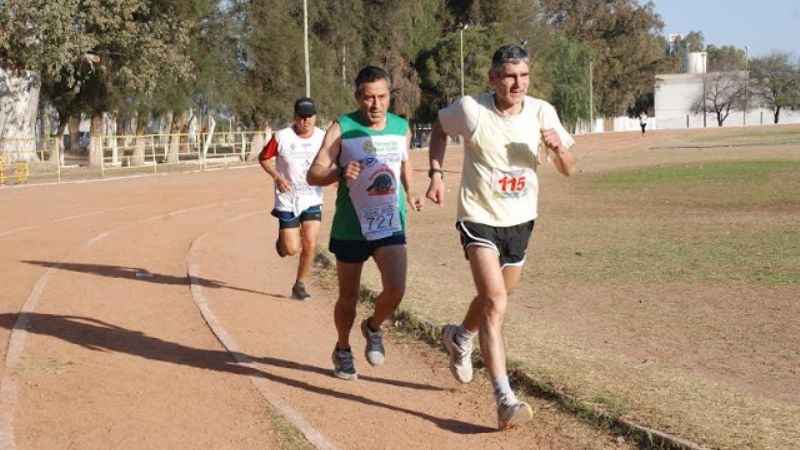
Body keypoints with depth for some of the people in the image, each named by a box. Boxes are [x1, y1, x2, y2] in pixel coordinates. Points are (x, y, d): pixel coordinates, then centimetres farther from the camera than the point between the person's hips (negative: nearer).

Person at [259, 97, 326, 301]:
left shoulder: (323, 138, -4)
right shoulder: (282, 137, -11)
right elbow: (263, 158, 1)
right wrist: (277, 177, -14)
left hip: (313, 200, 2)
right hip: (288, 200, -2)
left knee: (310, 245, -6)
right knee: (292, 249, -3)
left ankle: (300, 286, 13)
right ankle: (282, 241, 34)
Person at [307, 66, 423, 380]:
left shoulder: (401, 127, 3)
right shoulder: (342, 129, -10)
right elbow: (313, 175, -13)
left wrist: (409, 193, 7)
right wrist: (340, 172, -32)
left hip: (390, 225, 2)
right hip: (350, 227, -2)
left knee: (396, 289, -15)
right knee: (348, 296, 10)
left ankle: (373, 328, 17)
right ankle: (342, 351, 35)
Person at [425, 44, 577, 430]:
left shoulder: (541, 113, -8)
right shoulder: (470, 109, -16)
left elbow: (569, 171, -3)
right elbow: (439, 128, 6)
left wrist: (557, 148, -24)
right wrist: (436, 173, -4)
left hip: (520, 220, 5)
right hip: (479, 218, -4)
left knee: (495, 298, 21)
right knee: (495, 303, -20)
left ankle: (459, 337, 54)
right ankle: (505, 401, -21)